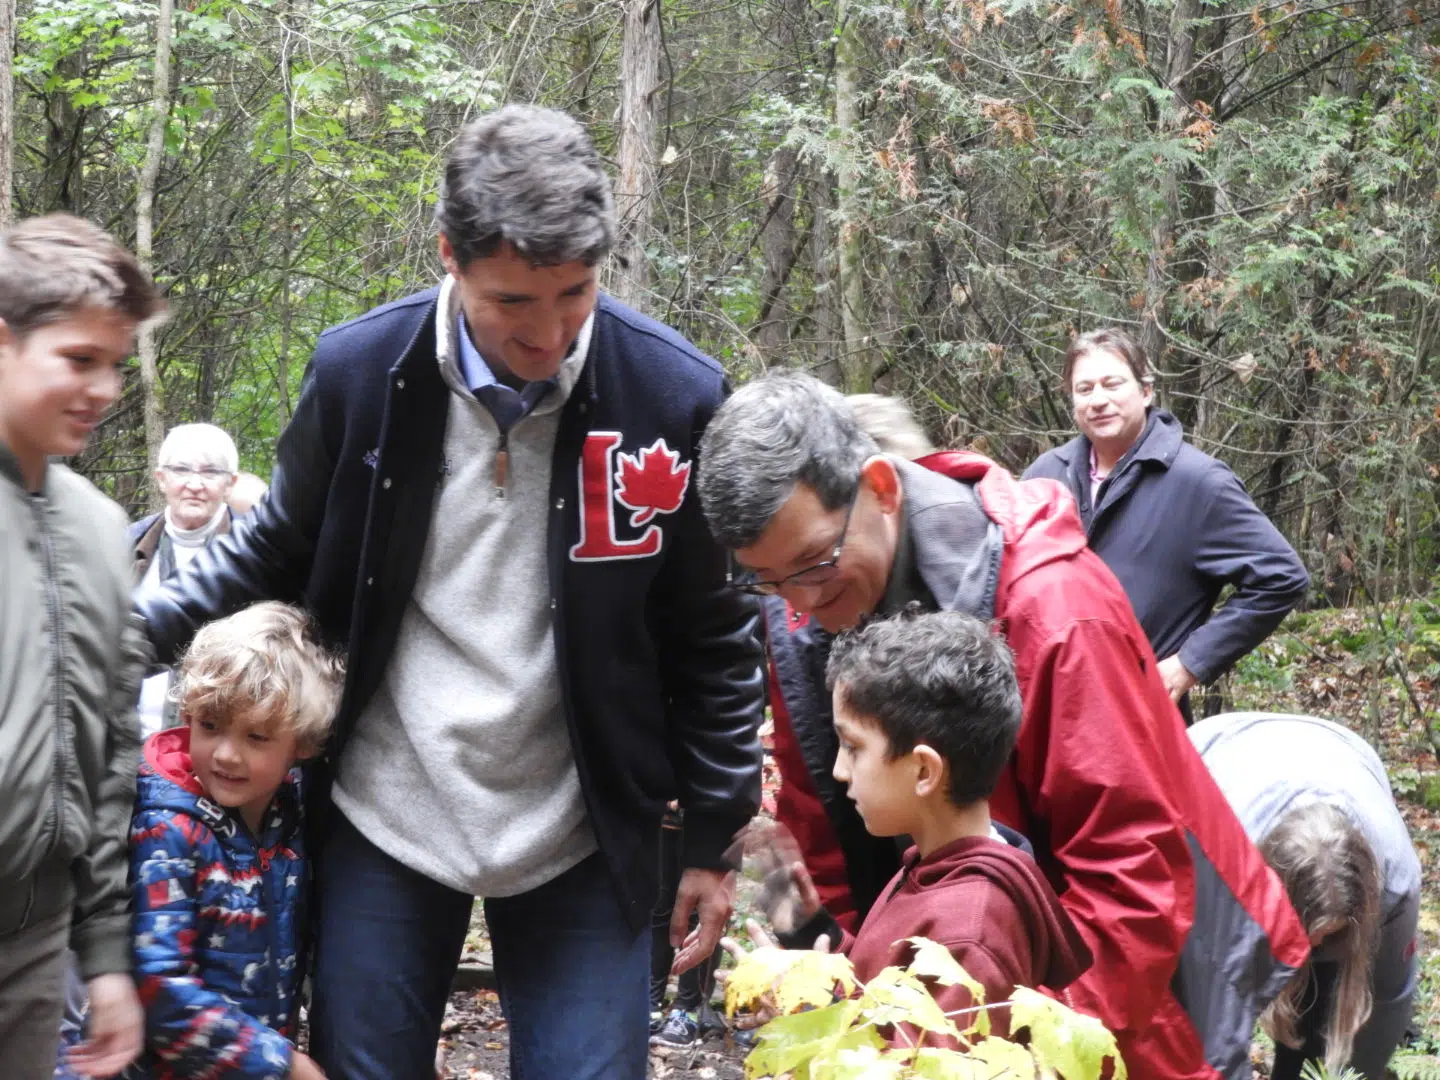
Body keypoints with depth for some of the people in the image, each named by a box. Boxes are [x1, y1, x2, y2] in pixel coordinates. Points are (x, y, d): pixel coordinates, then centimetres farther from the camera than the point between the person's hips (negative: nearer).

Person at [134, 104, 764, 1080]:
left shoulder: (675, 394, -12)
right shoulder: (359, 370, -8)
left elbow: (713, 638, -3)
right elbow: (278, 553, 8)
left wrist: (715, 842, 0)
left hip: (582, 841, -1)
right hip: (384, 818, 1)